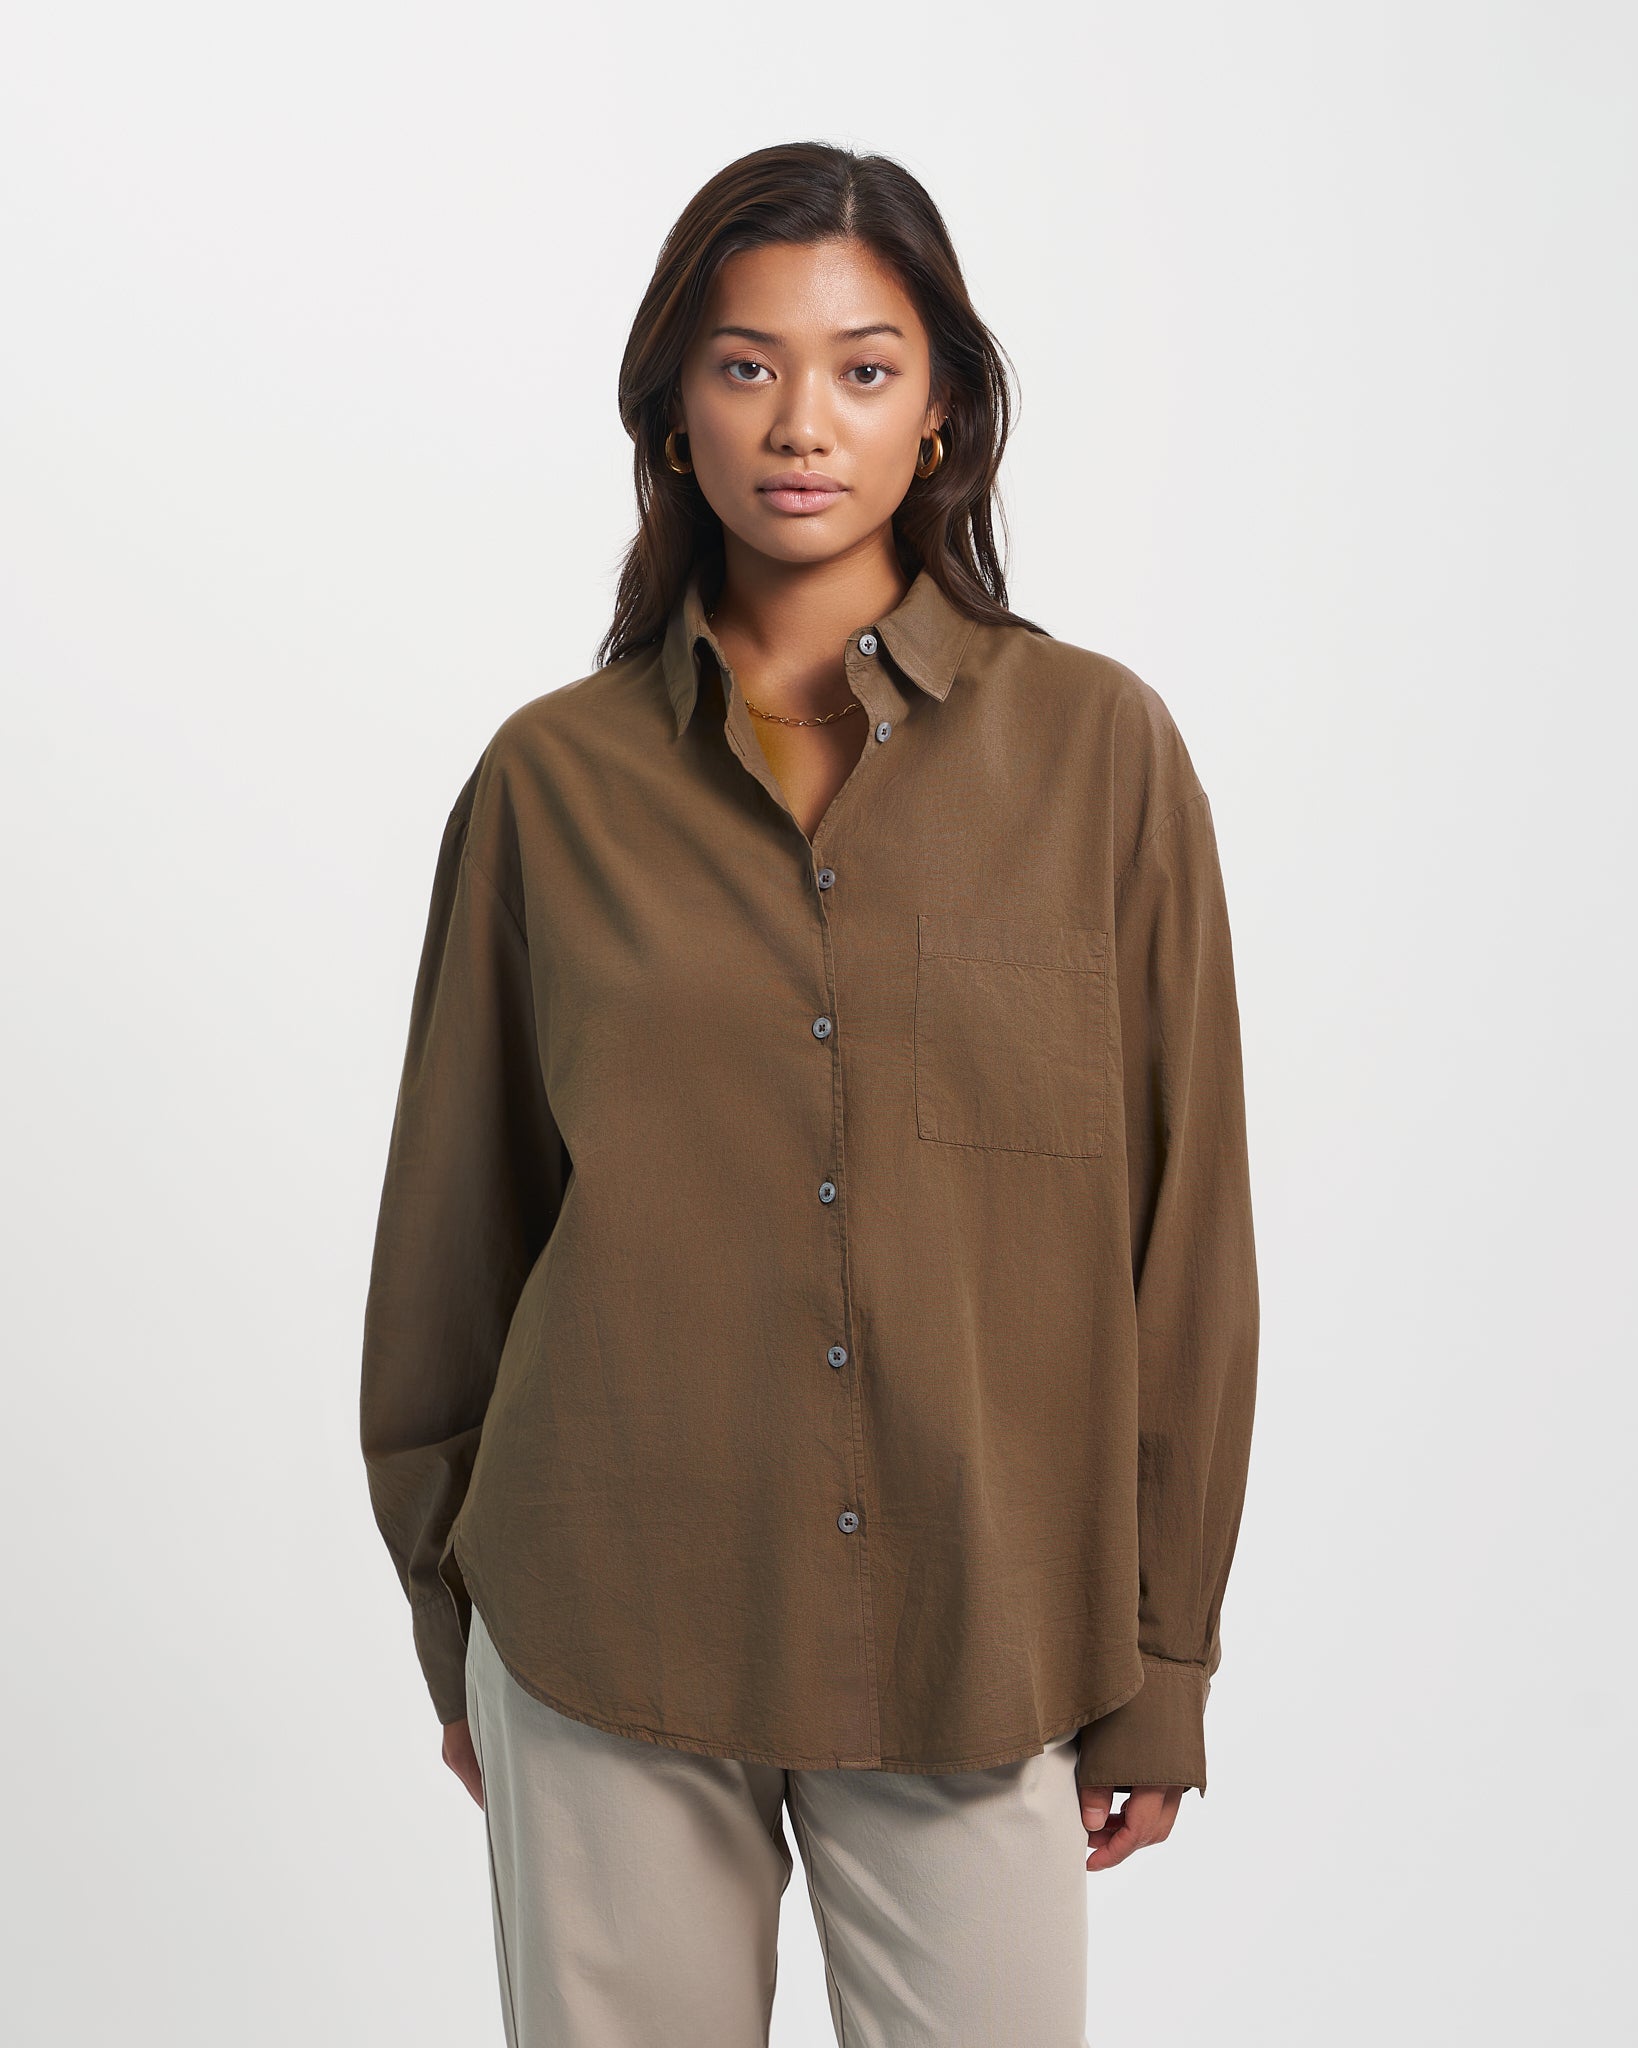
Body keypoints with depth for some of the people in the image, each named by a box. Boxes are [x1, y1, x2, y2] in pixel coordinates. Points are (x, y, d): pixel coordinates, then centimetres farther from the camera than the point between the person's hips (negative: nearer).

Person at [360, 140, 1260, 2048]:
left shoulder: (1100, 748, -3)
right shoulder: (554, 777, -1)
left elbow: (1183, 1230, 0)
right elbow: (452, 1230, 7)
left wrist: (1158, 1667, 2)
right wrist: (451, 1620, 11)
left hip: (978, 1640, 0)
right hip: (605, 1633, 1)